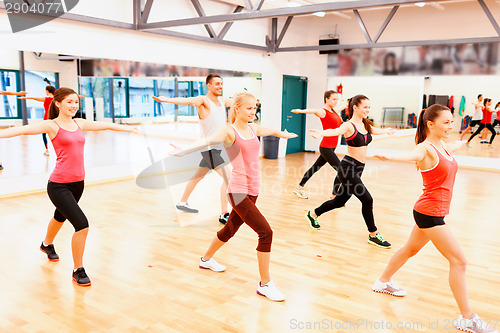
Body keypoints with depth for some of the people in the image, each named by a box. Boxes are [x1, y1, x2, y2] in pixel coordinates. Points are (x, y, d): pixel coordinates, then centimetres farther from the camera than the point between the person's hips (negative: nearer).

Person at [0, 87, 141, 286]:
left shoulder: (79, 124, 7)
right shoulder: (51, 125, -10)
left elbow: (105, 125, 18)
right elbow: (24, 130, -23)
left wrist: (130, 129, 28)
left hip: (78, 182, 7)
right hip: (59, 185, -7)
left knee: (61, 216, 31)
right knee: (82, 225, -16)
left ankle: (47, 245, 61)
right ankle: (78, 270, 3)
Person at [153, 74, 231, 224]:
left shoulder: (222, 100, 11)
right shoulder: (203, 100, -14)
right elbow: (188, 100, -32)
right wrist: (167, 100, -49)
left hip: (219, 147, 9)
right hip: (209, 148, -9)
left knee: (198, 176, 21)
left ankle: (182, 203, 37)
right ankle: (224, 215, -10)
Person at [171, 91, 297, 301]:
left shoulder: (253, 128, 11)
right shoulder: (229, 131, -10)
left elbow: (271, 131, 33)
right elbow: (208, 141, -28)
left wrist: (284, 134, 52)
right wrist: (184, 151, -46)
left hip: (252, 190, 8)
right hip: (238, 191, -8)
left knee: (230, 229, 24)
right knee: (266, 232, -14)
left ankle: (206, 259, 49)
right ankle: (265, 284, -1)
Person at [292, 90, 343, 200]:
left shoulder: (334, 111, 11)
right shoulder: (323, 112, -14)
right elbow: (313, 110, -35)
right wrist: (301, 111, -55)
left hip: (332, 147, 9)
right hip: (326, 147, -9)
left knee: (315, 168, 17)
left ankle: (299, 188, 28)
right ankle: (334, 196, 4)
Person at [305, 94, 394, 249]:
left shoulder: (366, 125, 12)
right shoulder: (349, 126, -13)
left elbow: (377, 130, 35)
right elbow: (335, 131, -34)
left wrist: (387, 131, 55)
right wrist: (320, 133, -56)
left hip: (358, 169, 9)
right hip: (348, 167, -9)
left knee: (340, 201, 17)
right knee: (367, 199, -9)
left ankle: (313, 214, 39)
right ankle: (373, 235, 6)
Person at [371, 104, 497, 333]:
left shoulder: (444, 147, 8)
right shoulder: (426, 148, -18)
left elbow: (455, 146, 34)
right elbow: (412, 155, -42)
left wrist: (462, 142, 57)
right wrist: (390, 157, -64)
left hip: (431, 212, 10)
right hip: (429, 213, -10)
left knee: (410, 249, 24)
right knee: (459, 261, -6)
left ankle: (383, 282, 43)